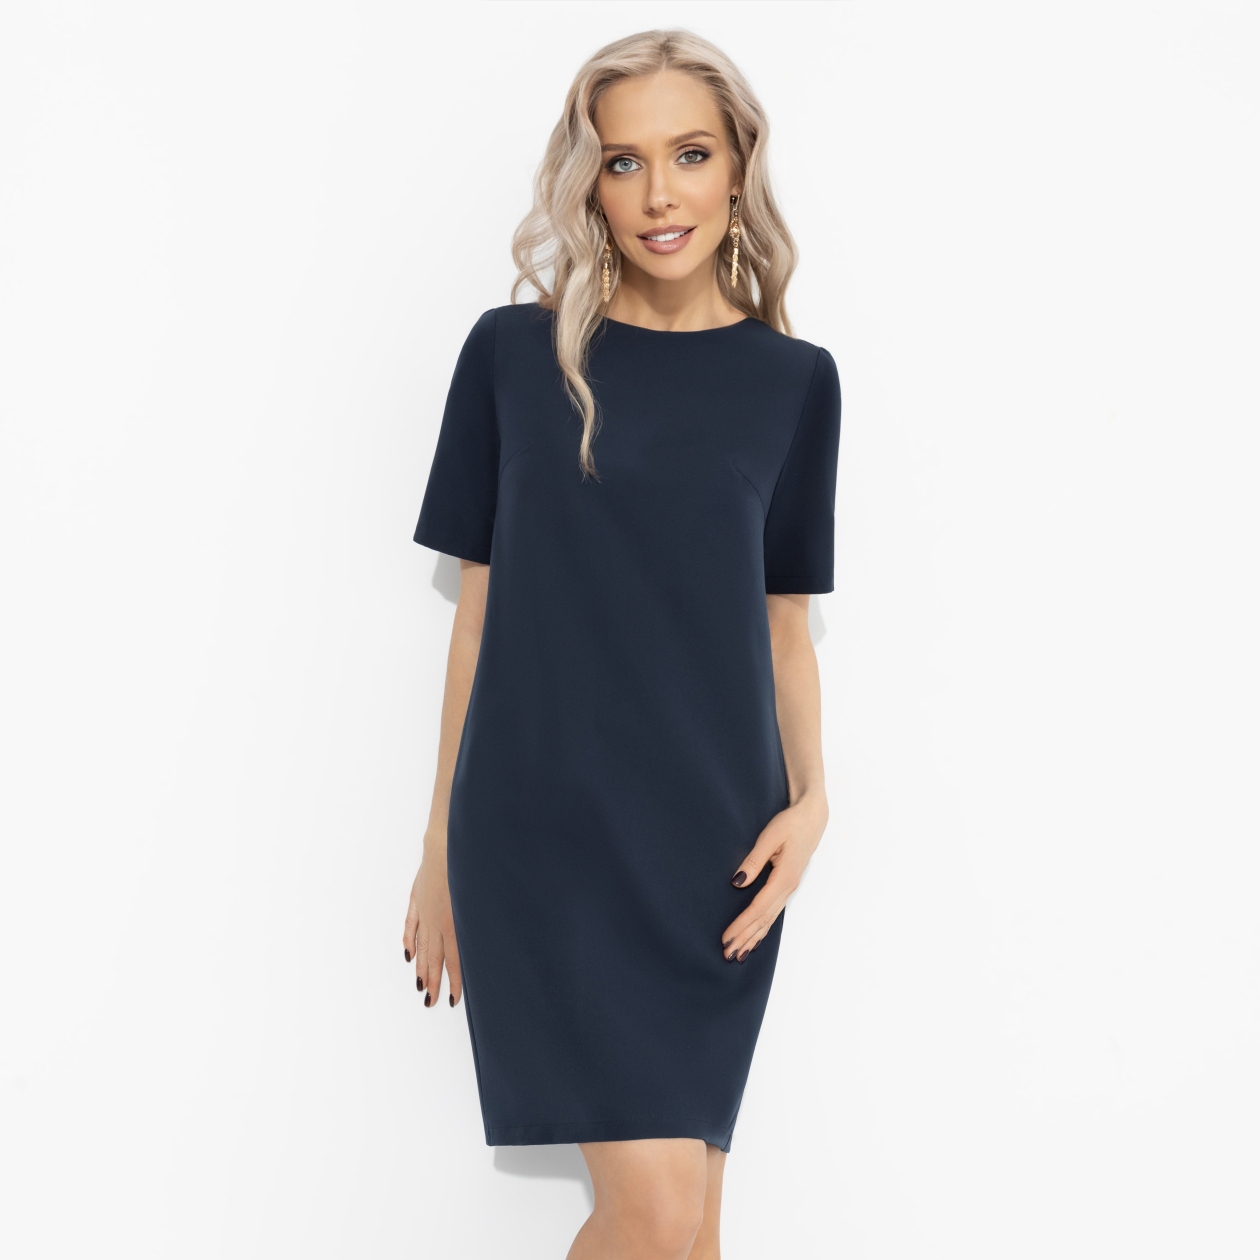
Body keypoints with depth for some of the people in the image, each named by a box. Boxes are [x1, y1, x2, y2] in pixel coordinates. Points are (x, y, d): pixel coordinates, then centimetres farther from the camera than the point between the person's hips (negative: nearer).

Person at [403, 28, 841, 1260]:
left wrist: (809, 796, -7)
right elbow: (479, 608, 4)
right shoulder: (514, 353, 0)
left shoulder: (792, 381, 5)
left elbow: (785, 625, 10)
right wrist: (440, 851, 6)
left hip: (716, 842, 3)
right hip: (543, 828, -2)